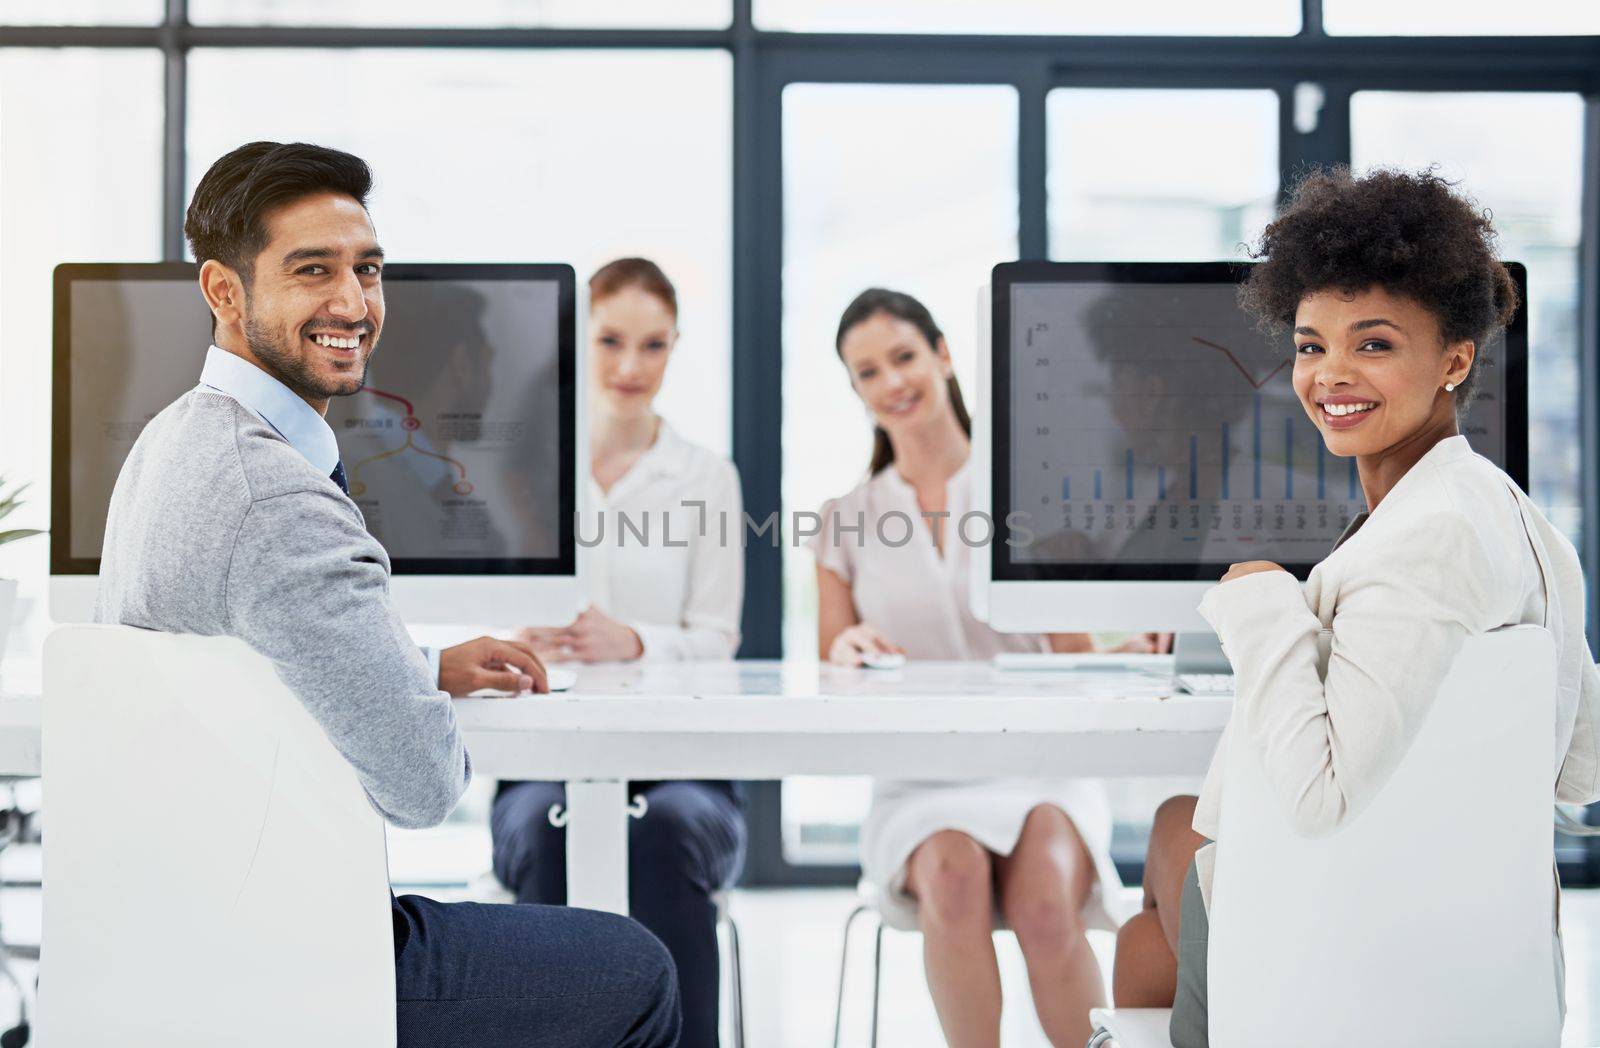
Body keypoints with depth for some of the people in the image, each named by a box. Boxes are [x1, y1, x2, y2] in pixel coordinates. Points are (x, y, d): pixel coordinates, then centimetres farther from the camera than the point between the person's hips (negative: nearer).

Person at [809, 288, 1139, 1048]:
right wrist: (850, 651, -13)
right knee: (954, 878, -34)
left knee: (1044, 909, -33)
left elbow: (1076, 659, 4)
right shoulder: (846, 522, 12)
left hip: (1041, 765, -1)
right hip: (917, 785, 1)